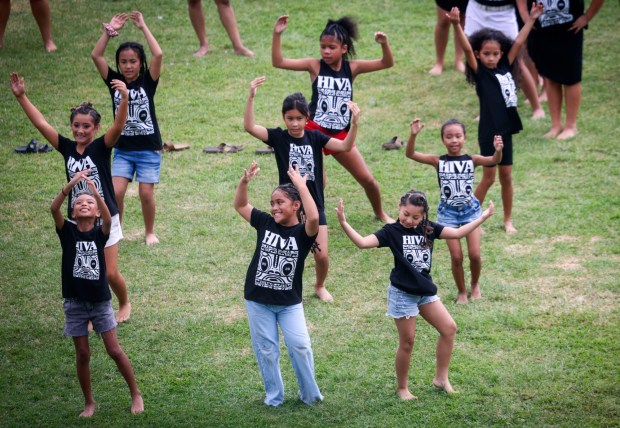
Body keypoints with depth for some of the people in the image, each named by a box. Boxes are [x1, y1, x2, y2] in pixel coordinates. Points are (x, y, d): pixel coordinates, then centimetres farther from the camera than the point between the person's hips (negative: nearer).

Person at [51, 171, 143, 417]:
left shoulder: (100, 233, -3)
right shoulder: (67, 231, -3)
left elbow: (108, 218, -26)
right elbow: (54, 209, -20)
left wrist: (95, 192, -40)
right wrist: (71, 185, -35)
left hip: (100, 301, -1)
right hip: (75, 303, 1)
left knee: (114, 350, 1)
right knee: (82, 355, 6)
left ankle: (136, 394, 15)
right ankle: (89, 403, 19)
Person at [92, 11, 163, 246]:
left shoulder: (147, 81, -5)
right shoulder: (114, 81, 1)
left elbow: (158, 55, -20)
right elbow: (96, 55, -8)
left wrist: (143, 27, -15)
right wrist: (109, 31, -12)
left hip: (149, 149, -2)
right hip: (123, 149, 2)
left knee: (146, 193, -2)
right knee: (116, 192, -9)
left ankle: (150, 232, 19)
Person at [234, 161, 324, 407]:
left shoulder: (303, 232, -12)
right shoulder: (265, 223, -1)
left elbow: (313, 218, -34)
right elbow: (240, 205, 4)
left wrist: (301, 186, -33)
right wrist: (245, 181, -13)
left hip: (289, 302, -3)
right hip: (258, 301, 3)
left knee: (300, 346, -7)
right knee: (266, 350, 7)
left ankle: (310, 395, 11)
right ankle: (273, 397, 20)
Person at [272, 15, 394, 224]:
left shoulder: (352, 68, 0)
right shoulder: (314, 66, -6)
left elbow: (387, 64, -3)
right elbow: (278, 62, -13)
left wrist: (384, 44, -22)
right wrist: (277, 35, -25)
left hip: (341, 134, 3)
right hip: (314, 131, -3)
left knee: (367, 179, 8)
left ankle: (380, 213, 33)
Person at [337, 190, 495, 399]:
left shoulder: (428, 229, 2)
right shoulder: (392, 231, -11)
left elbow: (457, 233, 3)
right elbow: (363, 242, -22)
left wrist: (483, 217, 1)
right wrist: (344, 223, -35)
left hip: (425, 290, 5)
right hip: (402, 293, -5)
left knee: (449, 329, 3)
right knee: (407, 341, 1)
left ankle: (441, 378, 17)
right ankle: (402, 388, 17)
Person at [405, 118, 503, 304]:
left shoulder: (472, 160, -6)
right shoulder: (438, 162, -6)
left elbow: (494, 160, -22)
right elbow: (410, 154, -15)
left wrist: (498, 150, -44)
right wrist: (413, 135, -31)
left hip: (470, 210, 0)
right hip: (448, 213, 0)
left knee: (474, 254, -1)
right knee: (456, 256, 1)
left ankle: (475, 285, 28)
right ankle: (461, 292, 23)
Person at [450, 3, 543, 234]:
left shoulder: (504, 68, 6)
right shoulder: (480, 73, -8)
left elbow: (518, 43, 10)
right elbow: (466, 49, -22)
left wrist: (531, 19, 12)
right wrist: (456, 25, -36)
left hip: (505, 130, 5)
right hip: (488, 132, -5)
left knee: (506, 176, 12)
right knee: (488, 177, 2)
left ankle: (508, 220, 23)